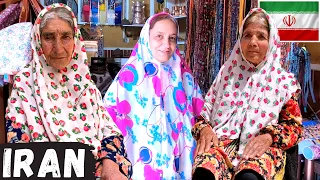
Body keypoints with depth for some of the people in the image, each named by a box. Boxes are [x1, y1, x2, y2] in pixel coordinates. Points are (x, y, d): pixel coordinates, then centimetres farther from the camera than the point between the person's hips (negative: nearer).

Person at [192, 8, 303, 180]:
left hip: (263, 147, -1)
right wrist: (204, 128, -7)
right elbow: (205, 111, 16)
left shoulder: (285, 81, 12)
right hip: (223, 141, 1)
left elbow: (294, 125, 9)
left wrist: (269, 137, -12)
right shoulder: (227, 72, 17)